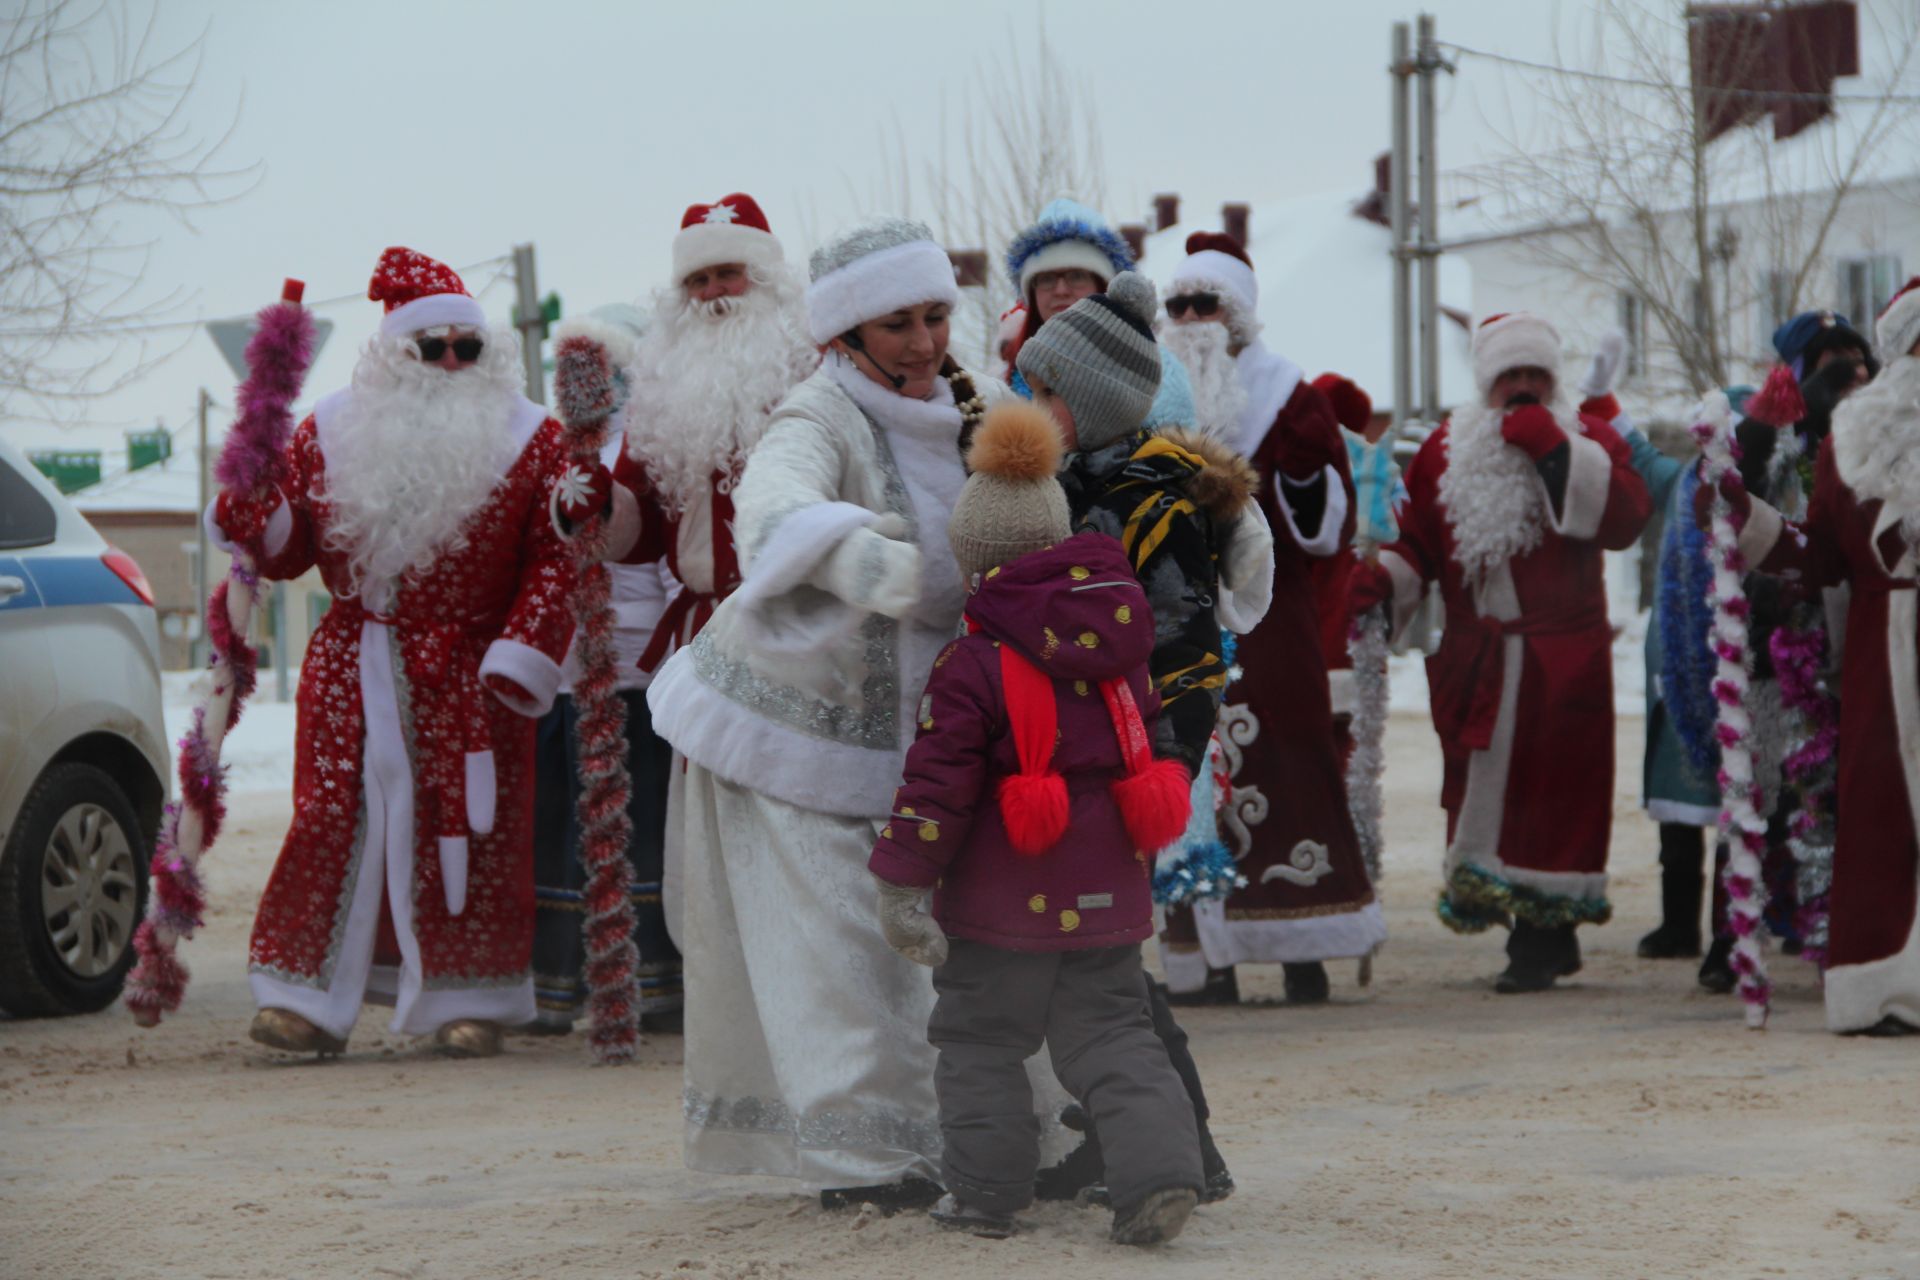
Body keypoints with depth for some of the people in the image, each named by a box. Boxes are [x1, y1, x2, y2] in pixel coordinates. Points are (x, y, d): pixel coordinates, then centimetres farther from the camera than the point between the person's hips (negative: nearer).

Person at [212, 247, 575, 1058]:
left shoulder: (528, 441, 1)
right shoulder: (331, 435, 6)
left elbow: (555, 559, -5)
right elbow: (290, 547, 11)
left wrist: (523, 655, -14)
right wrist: (252, 520, -11)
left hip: (468, 678, -1)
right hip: (356, 672, 1)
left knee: (471, 831, -1)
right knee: (336, 823, -3)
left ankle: (470, 999, 10)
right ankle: (307, 995, 2)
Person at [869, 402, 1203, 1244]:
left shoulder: (973, 667, -12)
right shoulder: (1118, 650, 7)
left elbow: (936, 785, -14)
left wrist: (898, 885, -9)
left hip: (1003, 901, -5)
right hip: (1108, 893, 5)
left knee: (979, 1041, 9)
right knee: (1114, 1035, 8)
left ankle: (986, 1191, 11)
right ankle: (1160, 1167, -9)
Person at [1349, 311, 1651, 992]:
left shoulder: (1591, 442, 3)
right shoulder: (1446, 451, 11)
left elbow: (1624, 516, -14)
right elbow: (1418, 542, 12)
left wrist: (1556, 452, -17)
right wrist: (1381, 580, -8)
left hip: (1561, 661, -3)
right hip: (1476, 660, 3)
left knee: (1544, 786, -6)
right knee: (1483, 787, 4)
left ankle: (1541, 940, 0)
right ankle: (1547, 936, 17)